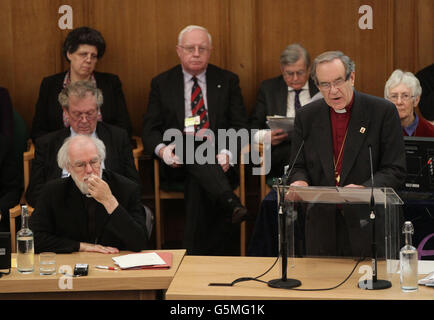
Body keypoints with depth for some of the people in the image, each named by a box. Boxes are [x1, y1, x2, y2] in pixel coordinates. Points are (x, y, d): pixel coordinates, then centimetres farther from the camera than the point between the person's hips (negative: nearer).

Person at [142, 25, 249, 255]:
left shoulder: (228, 81, 11)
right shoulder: (162, 83, 11)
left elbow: (240, 126, 5)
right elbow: (150, 130, 6)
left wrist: (227, 152, -16)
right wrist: (162, 150, -17)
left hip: (217, 161, 0)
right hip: (178, 162, 0)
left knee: (197, 182, -33)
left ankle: (195, 255, -30)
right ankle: (229, 201, -51)